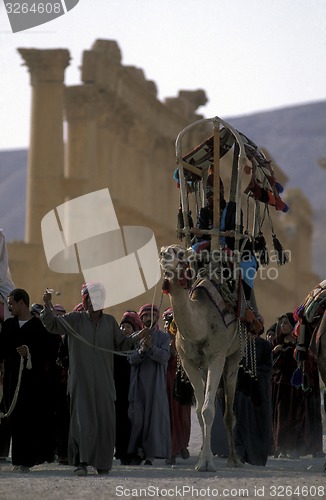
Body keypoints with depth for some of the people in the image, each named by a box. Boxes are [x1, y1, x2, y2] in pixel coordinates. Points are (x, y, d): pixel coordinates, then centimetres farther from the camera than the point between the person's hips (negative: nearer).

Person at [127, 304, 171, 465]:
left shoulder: (163, 337, 8)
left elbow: (164, 357, -8)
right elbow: (131, 359, -1)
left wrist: (152, 347, -25)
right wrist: (141, 350, -20)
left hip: (156, 384, -1)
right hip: (139, 383, 1)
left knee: (154, 415, -5)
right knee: (137, 417, -4)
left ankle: (151, 454, -3)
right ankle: (138, 452, 5)